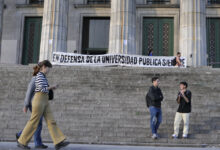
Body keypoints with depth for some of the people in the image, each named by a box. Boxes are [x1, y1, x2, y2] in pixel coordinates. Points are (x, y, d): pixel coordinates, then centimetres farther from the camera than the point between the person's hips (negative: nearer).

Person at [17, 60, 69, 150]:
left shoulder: (43, 77, 21)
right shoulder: (39, 75, -10)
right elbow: (42, 89, -19)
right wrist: (52, 87, -4)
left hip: (44, 102, 10)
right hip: (39, 100, -9)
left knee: (51, 121, -1)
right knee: (33, 122, -2)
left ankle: (58, 142, -7)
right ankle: (22, 142, 9)